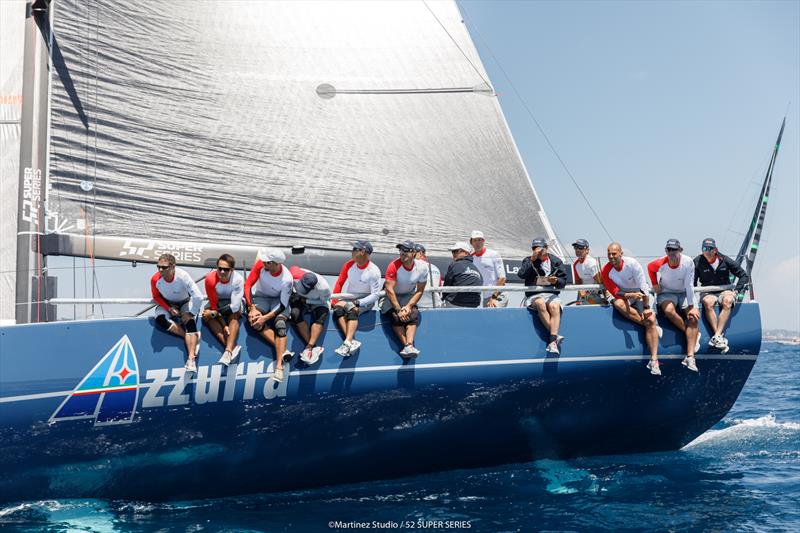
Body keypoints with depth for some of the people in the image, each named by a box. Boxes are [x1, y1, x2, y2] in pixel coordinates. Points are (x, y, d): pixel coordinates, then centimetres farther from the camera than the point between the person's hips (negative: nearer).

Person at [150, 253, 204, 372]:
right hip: (167, 303, 2)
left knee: (190, 322, -28)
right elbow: (156, 297, -4)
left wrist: (191, 313, -24)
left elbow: (198, 296, -29)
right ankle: (193, 337, -21)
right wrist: (169, 309, -17)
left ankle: (191, 359, -35)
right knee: (160, 319, -28)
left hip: (185, 302, -2)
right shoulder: (155, 279, -23)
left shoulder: (182, 276, -31)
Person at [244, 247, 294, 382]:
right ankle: (283, 351, -29)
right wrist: (252, 308, -25)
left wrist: (265, 318, -30)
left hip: (278, 300, -2)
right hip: (260, 297, 3)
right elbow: (247, 285, -16)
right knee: (253, 319, -26)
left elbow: (282, 306, -21)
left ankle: (279, 365, -34)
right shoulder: (261, 264, -22)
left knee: (280, 323, -28)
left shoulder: (287, 279, -27)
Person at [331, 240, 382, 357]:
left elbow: (375, 295, -13)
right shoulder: (349, 265, 1)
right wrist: (334, 301, -2)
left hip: (365, 301, -4)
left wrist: (357, 303, -22)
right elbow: (339, 283, 8)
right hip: (349, 298, 4)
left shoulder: (374, 271, -12)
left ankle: (347, 343, -47)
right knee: (338, 308, -28)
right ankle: (352, 341, -39)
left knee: (352, 311, -34)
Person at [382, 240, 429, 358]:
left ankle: (409, 345, -37)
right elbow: (389, 290, -24)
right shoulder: (394, 266, -23)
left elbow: (419, 291, -7)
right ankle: (407, 346, -31)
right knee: (396, 316, -28)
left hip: (408, 296, 2)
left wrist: (409, 306, -21)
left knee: (413, 314, -25)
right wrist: (398, 310, -28)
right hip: (391, 297, -2)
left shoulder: (422, 267, -14)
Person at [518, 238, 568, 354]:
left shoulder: (556, 261, 13)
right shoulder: (528, 261, 11)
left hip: (551, 293, 1)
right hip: (534, 295, -1)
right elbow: (521, 274, -8)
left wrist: (556, 281, -13)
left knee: (554, 307, -33)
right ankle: (555, 336, -34)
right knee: (540, 304, -36)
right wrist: (532, 260, -11)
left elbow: (563, 282, 10)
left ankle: (552, 341, -41)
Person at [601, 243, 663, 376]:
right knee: (618, 304, -35)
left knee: (651, 319, -23)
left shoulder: (632, 263, -17)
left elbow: (643, 286, -15)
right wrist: (631, 295, -32)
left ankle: (654, 360, -29)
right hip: (624, 295, 1)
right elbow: (615, 292, -15)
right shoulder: (606, 271, -12)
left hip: (641, 294, -1)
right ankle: (649, 325, -25)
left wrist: (646, 307, -18)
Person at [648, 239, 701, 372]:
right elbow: (650, 267, 9)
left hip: (684, 293, 1)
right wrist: (655, 284, 1)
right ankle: (694, 334, -14)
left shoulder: (688, 262, -19)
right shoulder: (660, 264, -17)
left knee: (693, 317, -22)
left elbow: (689, 286, -20)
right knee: (669, 310, -34)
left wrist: (691, 307, -22)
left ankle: (690, 357, -30)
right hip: (666, 293, 0)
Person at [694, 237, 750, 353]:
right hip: (708, 293, 0)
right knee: (708, 302, -38)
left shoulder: (725, 260, 3)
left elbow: (744, 276, 9)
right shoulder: (697, 262, 1)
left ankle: (716, 336, -43)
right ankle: (720, 336, -40)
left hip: (724, 291, 0)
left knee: (727, 301, -37)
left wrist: (736, 291, -2)